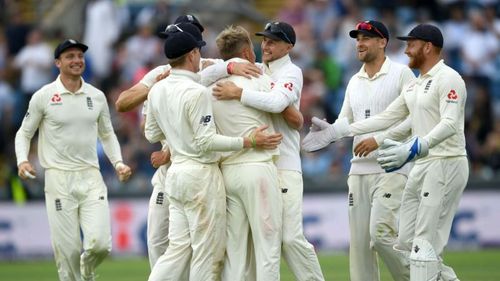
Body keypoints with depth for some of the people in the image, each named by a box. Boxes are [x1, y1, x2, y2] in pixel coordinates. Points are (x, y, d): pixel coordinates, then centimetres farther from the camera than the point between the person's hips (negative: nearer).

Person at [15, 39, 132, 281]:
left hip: (91, 177, 3)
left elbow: (107, 134, 21)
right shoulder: (43, 96, 0)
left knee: (100, 243, -10)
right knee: (68, 248, -5)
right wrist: (22, 160, -11)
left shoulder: (97, 96, 10)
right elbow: (24, 133, 7)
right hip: (59, 179, -2)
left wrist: (118, 163, 5)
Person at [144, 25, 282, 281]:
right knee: (208, 251, 0)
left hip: (175, 173, 8)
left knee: (178, 247, 9)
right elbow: (206, 142, -19)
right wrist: (250, 142, -17)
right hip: (201, 175, -8)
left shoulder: (157, 90, 7)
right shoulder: (196, 92, -17)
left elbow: (151, 134, 16)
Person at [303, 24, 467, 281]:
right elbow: (386, 118, 21)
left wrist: (413, 149, -39)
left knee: (425, 244, -12)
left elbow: (450, 124, -25)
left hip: (446, 164, -10)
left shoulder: (448, 79, -11)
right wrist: (336, 132, 17)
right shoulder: (413, 86, 19)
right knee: (407, 243, 9)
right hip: (421, 167, 10)